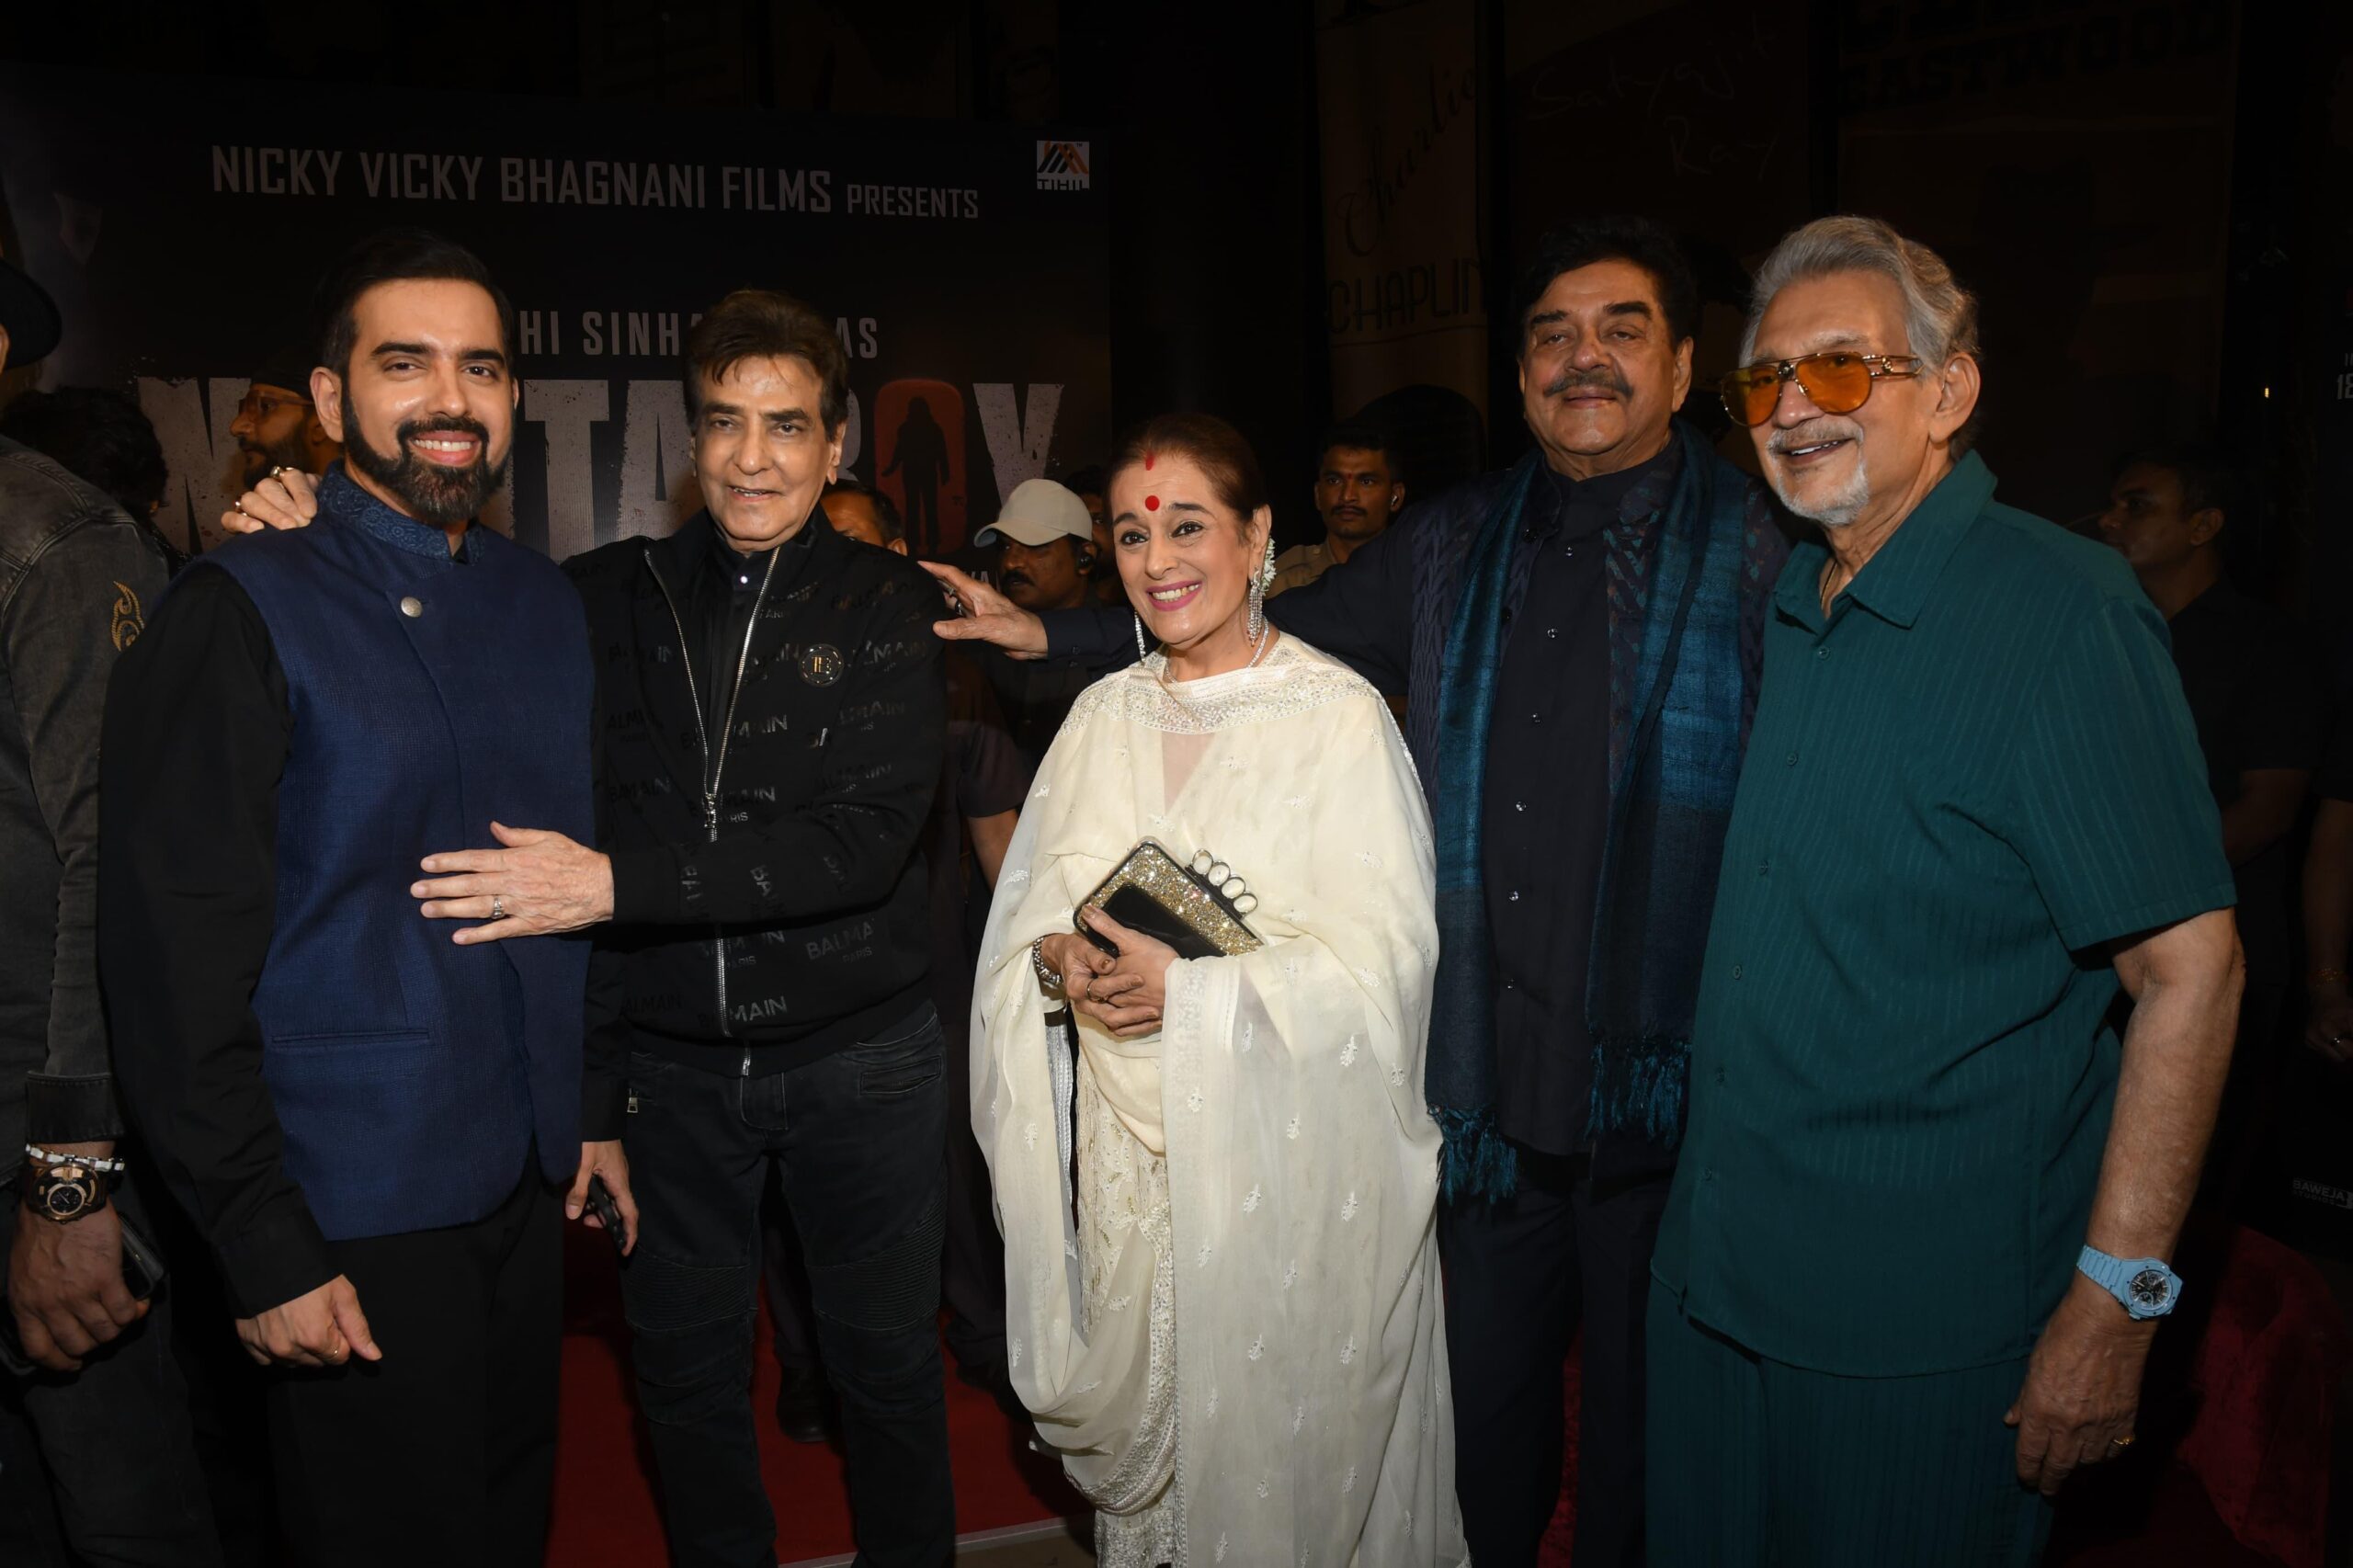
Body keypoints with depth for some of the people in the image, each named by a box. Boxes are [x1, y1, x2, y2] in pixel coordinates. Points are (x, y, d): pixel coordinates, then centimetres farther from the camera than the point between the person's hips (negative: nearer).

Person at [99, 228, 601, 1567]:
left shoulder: (547, 603, 7)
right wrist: (265, 1244, -15)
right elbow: (177, 948, -14)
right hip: (354, 1210, -5)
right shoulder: (244, 611, -11)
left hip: (530, 1182, 6)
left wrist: (597, 1106, 9)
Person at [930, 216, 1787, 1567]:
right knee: (1484, 1420, 19)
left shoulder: (1766, 549, -3)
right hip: (1499, 1091, 4)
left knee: (1646, 1449, 14)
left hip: (1668, 1094, -3)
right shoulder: (1456, 546, 9)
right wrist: (1044, 632, 8)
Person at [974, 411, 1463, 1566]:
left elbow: (1384, 954, -14)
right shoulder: (1105, 713, 7)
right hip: (1128, 1138, 5)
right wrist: (1059, 959, -12)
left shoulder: (1339, 714, -9)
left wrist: (1192, 992, -22)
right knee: (1136, 1417, 14)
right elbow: (1031, 899, 11)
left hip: (1287, 1146, -4)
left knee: (1279, 1444, 7)